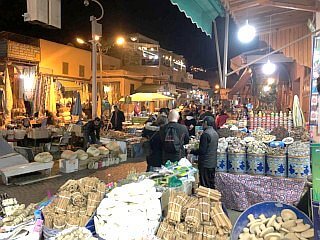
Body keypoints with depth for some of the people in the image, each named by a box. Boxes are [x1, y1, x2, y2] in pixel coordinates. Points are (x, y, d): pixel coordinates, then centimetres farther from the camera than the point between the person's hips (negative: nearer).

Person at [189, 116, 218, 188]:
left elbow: (202, 151, -22)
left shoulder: (205, 134, -19)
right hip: (213, 163, 9)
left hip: (205, 164, -9)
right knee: (211, 184, 17)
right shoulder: (215, 133, 9)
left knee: (205, 186, -2)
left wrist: (191, 151, -10)